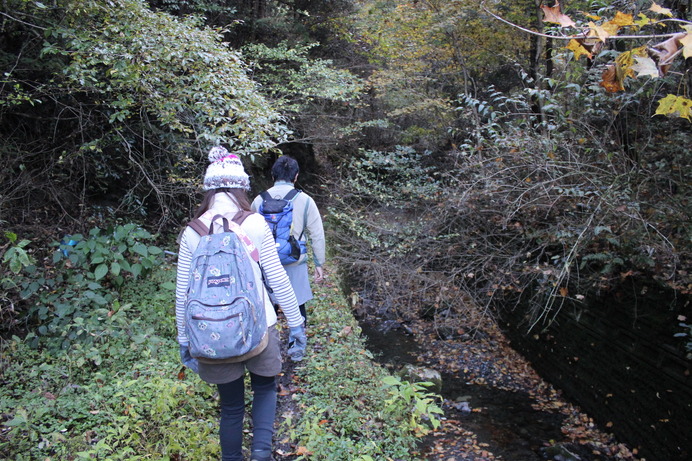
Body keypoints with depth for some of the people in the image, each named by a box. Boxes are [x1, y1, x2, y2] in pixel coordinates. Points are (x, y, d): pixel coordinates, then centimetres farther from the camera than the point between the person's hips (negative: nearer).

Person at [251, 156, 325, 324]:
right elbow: (317, 236, -4)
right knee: (297, 310, 11)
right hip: (295, 265, -2)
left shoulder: (259, 200, -1)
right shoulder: (305, 200, -6)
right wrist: (319, 264, 6)